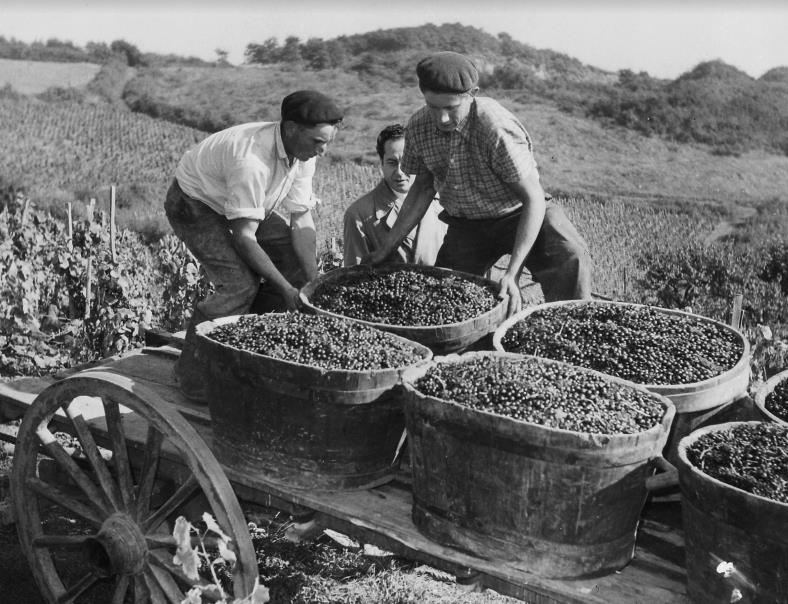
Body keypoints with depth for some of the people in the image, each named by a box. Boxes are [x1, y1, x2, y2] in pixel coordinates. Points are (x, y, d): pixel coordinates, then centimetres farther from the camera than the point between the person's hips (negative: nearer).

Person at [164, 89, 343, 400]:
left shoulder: (303, 153, -15)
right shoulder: (252, 160, -39)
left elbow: (301, 219, -12)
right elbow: (244, 237, -35)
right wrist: (287, 290, -30)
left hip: (244, 204, 8)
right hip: (195, 204, -8)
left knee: (297, 261, -2)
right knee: (240, 284, -23)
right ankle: (193, 375, -8)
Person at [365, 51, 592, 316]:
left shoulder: (496, 128, -30)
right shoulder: (418, 127, -13)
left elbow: (534, 198, -28)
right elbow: (423, 186, 4)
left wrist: (512, 273, -36)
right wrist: (387, 248, 3)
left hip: (516, 214, -5)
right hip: (465, 226, 5)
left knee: (571, 261, -30)